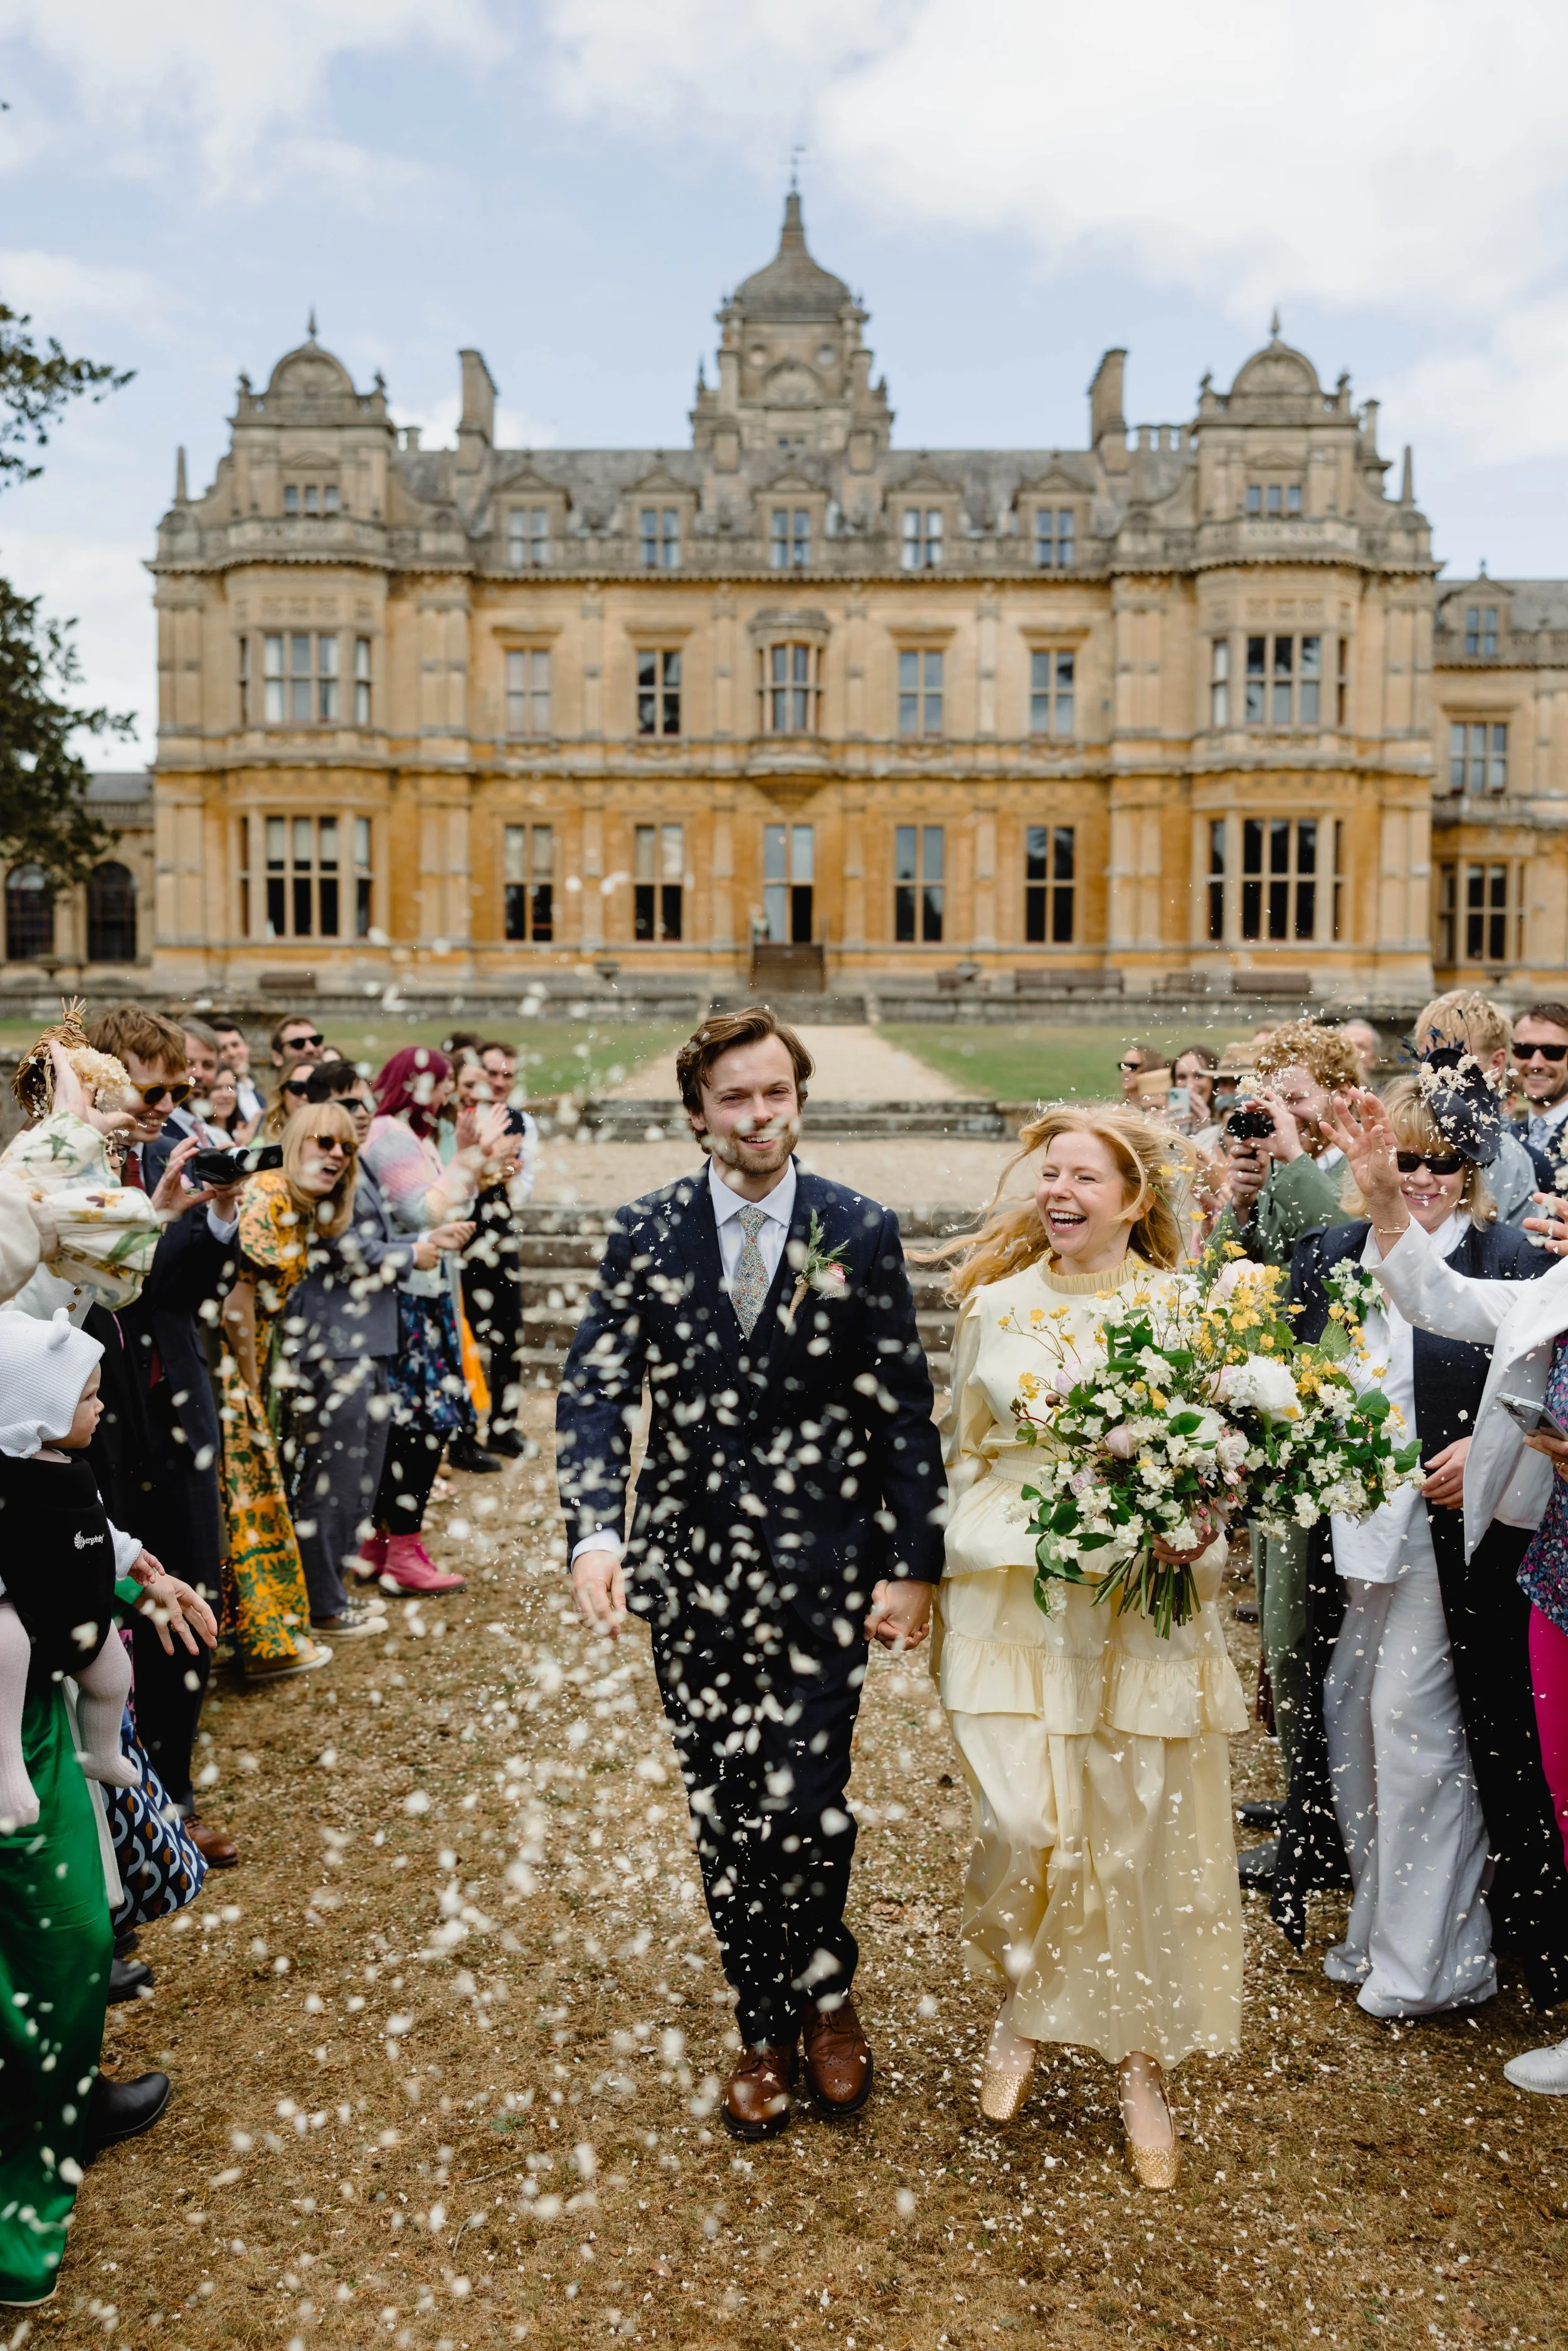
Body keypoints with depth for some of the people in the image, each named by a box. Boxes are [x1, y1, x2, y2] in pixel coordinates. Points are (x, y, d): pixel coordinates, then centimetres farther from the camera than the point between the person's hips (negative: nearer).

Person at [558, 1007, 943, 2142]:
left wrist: (913, 1565, -3)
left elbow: (904, 1413, 0)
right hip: (692, 1567, 2)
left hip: (820, 1571, -2)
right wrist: (595, 1532, -17)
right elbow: (595, 1392, -2)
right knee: (724, 1813, 11)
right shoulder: (647, 1233, 1)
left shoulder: (862, 1231, -2)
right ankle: (767, 2032, 32)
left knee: (804, 1801, -5)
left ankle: (827, 1995, 27)